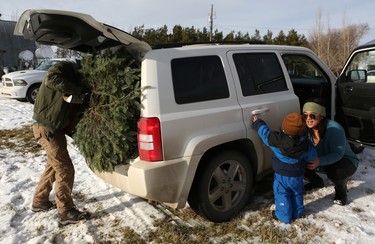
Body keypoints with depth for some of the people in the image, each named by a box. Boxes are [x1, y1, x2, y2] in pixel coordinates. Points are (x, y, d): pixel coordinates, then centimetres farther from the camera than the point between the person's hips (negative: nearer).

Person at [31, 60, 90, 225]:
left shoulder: (74, 77, 17)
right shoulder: (66, 68, -9)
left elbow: (72, 109, 13)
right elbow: (51, 79, -33)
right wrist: (78, 90, -28)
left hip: (54, 127, 10)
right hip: (46, 127, -10)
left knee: (54, 166, 21)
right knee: (65, 170, -6)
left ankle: (39, 201, 36)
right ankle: (66, 212, 4)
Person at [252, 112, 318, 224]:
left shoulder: (277, 140, -26)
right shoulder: (305, 144, -18)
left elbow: (265, 133, -10)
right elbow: (313, 157, -4)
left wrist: (257, 123, 6)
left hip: (281, 175, -3)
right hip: (297, 176, 4)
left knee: (282, 195, 12)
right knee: (297, 194, 24)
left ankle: (284, 216, 20)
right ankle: (297, 213, 39)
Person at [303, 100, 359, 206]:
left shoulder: (334, 128, -31)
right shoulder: (307, 130, -12)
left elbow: (338, 154, -34)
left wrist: (319, 161, -51)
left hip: (345, 162, -6)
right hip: (324, 163, 6)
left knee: (334, 171, -40)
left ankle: (341, 192, -2)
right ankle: (316, 182, 18)